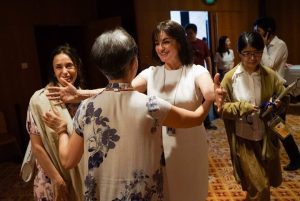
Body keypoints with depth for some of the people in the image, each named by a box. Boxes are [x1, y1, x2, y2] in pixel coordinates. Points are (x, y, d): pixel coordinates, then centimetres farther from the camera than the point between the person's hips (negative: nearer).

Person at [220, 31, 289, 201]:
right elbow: (221, 107, -7)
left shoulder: (270, 75, -3)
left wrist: (278, 104, -17)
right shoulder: (230, 77, -9)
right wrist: (242, 107, -23)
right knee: (259, 187, -1)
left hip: (267, 137, 4)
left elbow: (284, 98, 5)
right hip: (243, 138, -3)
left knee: (269, 181, 21)